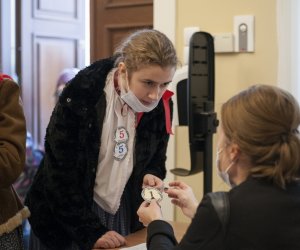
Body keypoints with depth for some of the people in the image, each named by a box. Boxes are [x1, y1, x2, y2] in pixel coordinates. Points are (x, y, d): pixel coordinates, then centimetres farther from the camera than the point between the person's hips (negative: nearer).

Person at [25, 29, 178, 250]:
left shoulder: (161, 107, -9)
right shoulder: (79, 97, -23)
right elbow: (60, 175, -21)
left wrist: (150, 176, -15)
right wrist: (92, 232, -23)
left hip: (123, 215, 4)